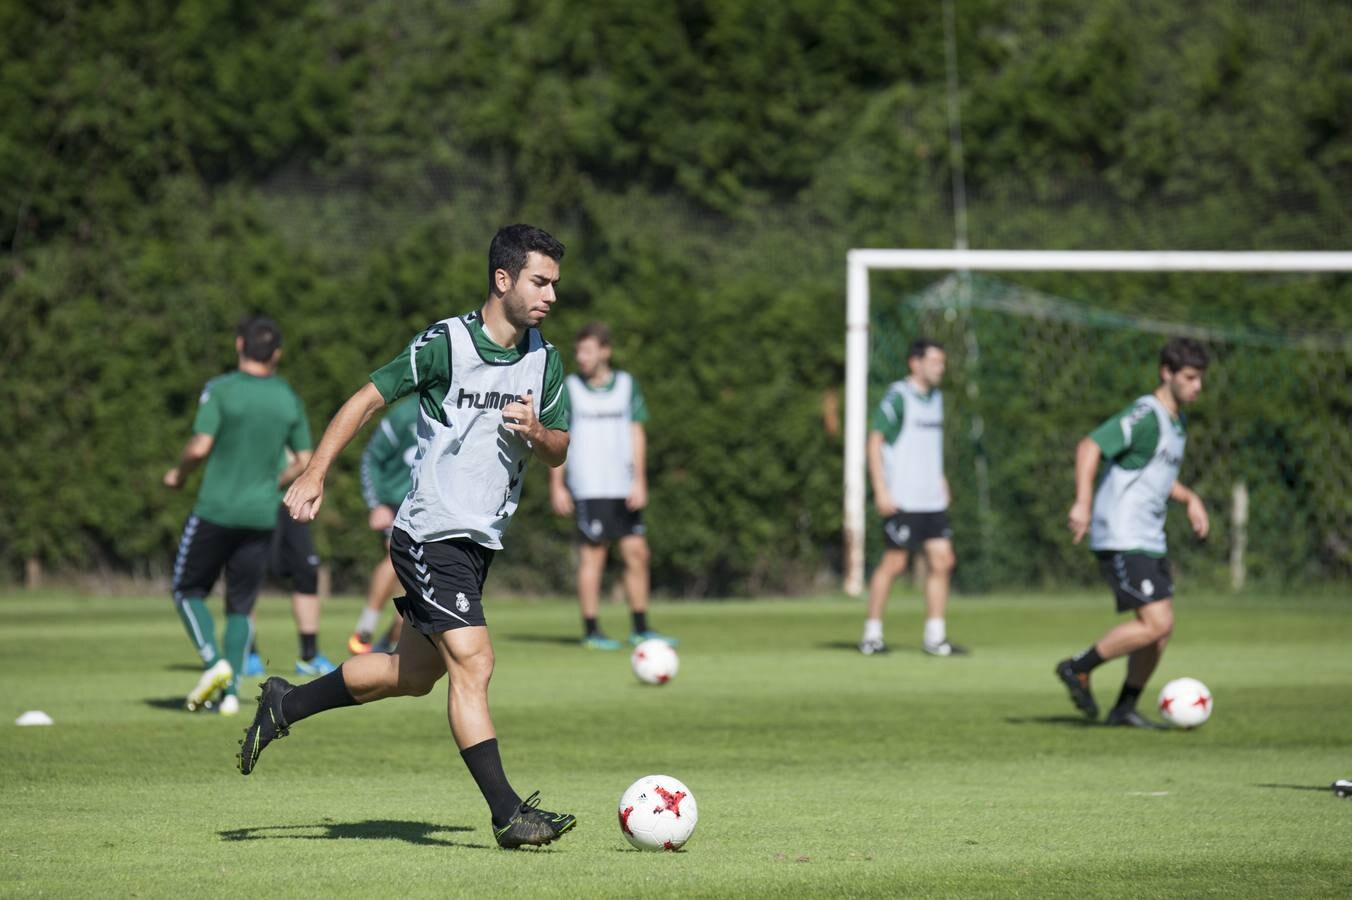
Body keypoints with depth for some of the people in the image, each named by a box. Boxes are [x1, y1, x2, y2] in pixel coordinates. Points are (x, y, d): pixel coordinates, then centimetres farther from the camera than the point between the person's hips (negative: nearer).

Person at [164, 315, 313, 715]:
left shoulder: (221, 390, -9)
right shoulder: (289, 401, 5)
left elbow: (200, 447, -16)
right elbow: (306, 464, 6)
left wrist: (179, 473, 3)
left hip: (216, 510, -4)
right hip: (262, 515, 4)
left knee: (188, 591, 12)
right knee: (241, 606, 11)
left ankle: (213, 662, -10)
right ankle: (231, 690, 0)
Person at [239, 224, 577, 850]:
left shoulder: (546, 361, 6)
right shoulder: (444, 345, -12)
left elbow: (559, 451, 13)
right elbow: (368, 399, -6)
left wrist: (534, 432, -11)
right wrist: (315, 474, -10)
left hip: (481, 540, 8)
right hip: (430, 535, -8)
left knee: (415, 673, 16)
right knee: (473, 663, -15)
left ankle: (285, 705, 34)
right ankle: (507, 814, -14)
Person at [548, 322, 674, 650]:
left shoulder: (626, 385, 8)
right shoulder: (568, 389, 0)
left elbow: (636, 432, 9)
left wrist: (639, 481, 1)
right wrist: (556, 485, -3)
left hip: (623, 487, 4)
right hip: (588, 488, -4)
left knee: (637, 554, 3)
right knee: (592, 556, -5)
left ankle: (640, 629, 12)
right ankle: (591, 632, 0)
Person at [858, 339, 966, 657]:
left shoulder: (935, 397, 15)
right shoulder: (897, 397, -9)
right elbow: (875, 441, -11)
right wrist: (881, 490, -16)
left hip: (932, 498, 8)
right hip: (901, 499, -8)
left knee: (942, 561, 1)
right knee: (894, 563, -4)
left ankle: (935, 636, 6)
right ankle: (872, 635, 6)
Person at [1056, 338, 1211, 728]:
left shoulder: (1176, 422, 16)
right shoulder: (1145, 415, -14)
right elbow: (1089, 448, -23)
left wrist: (1189, 498, 16)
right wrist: (1083, 502, -33)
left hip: (1149, 541, 10)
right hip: (1121, 540, -10)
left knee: (1159, 628, 6)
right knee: (1157, 623, -16)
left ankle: (1125, 708, 16)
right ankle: (1079, 668, -2)